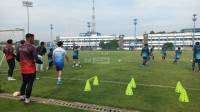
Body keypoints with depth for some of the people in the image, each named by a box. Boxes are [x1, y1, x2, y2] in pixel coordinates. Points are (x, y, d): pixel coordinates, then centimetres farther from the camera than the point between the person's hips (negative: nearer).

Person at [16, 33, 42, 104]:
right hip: (31, 69, -7)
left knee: (24, 82, 22)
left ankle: (22, 96, 32)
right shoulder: (32, 48, -18)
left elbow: (17, 58, 13)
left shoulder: (20, 47, 5)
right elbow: (36, 59, -22)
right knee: (29, 84, 3)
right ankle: (27, 99, 11)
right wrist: (41, 62, -3)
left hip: (23, 69, 7)